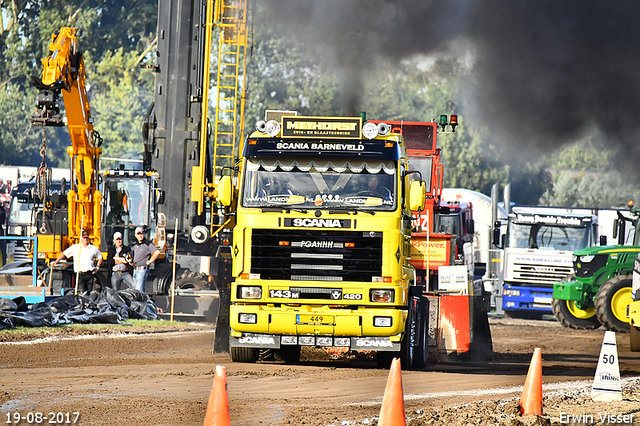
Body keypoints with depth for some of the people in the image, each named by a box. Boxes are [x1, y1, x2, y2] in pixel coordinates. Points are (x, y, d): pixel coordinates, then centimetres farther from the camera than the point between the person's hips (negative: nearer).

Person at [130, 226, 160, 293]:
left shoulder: (148, 244, -8)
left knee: (139, 290, -16)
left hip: (142, 270, -9)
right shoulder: (135, 245, 16)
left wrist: (150, 261, -15)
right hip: (135, 271, 9)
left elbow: (157, 252, -22)